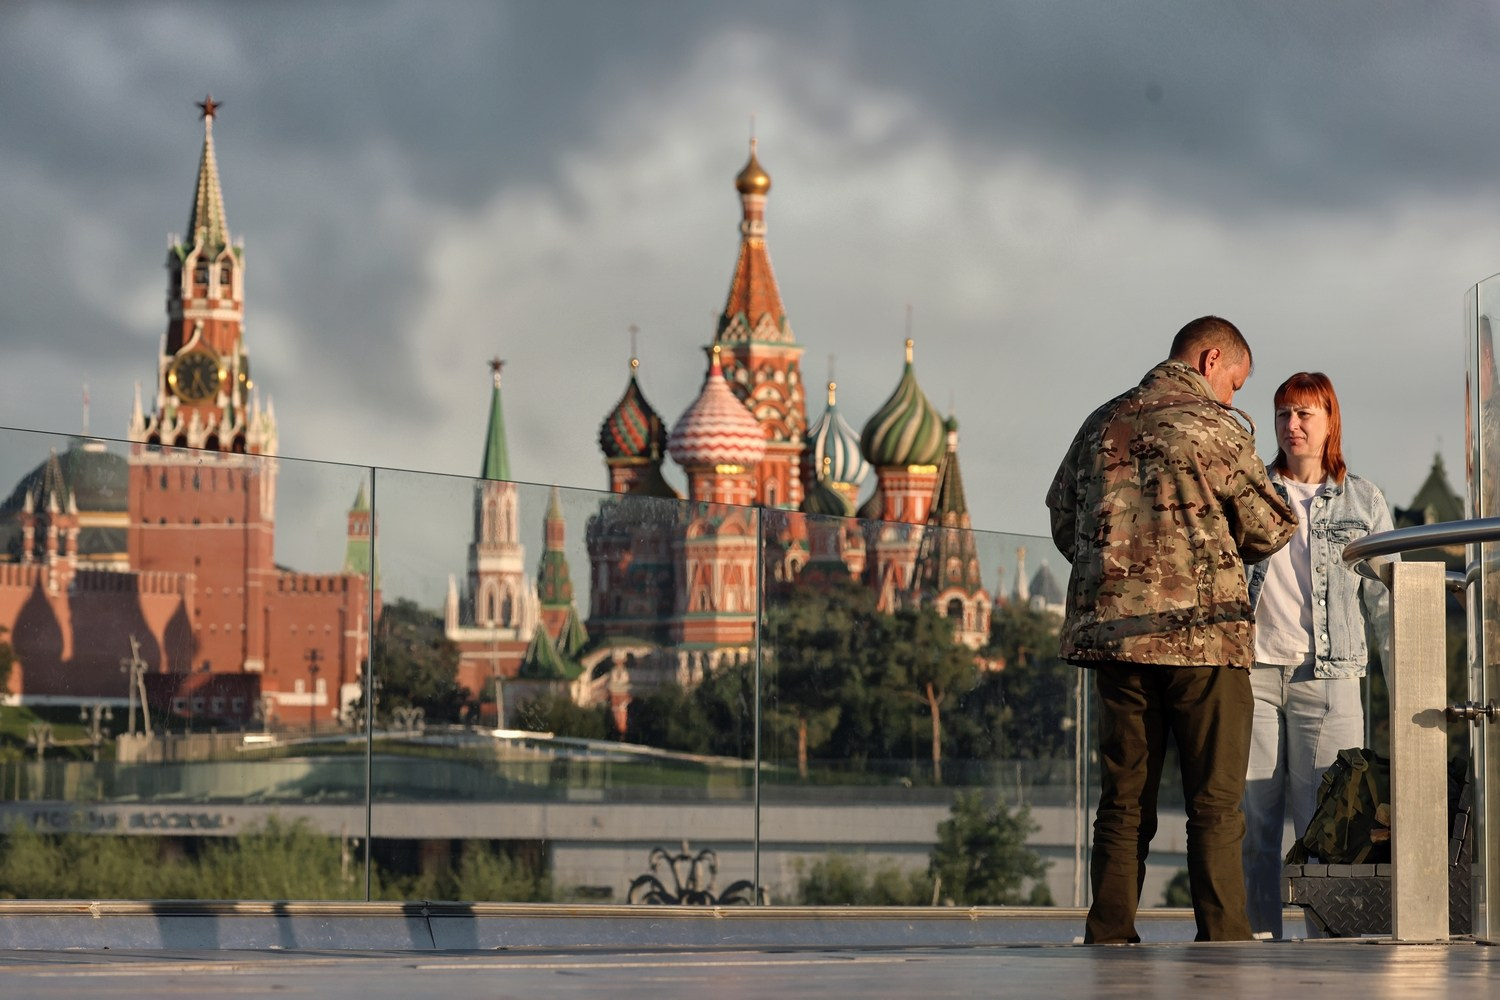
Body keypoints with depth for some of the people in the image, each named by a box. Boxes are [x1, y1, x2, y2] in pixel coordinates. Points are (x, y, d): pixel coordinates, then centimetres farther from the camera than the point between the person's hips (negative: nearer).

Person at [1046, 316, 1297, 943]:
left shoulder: (1102, 424, 12)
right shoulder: (1214, 427, -4)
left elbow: (1063, 524, 19)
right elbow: (1268, 531, 0)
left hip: (1111, 628, 5)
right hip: (1202, 632, -5)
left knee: (1123, 802, 9)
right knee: (1215, 803, -1)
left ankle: (1109, 940, 6)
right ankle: (1222, 941, -4)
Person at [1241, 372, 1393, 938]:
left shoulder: (1363, 502, 11)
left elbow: (1383, 600, 9)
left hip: (1328, 678, -1)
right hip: (1251, 672, 1)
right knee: (1252, 817, -1)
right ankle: (1259, 935, 3)